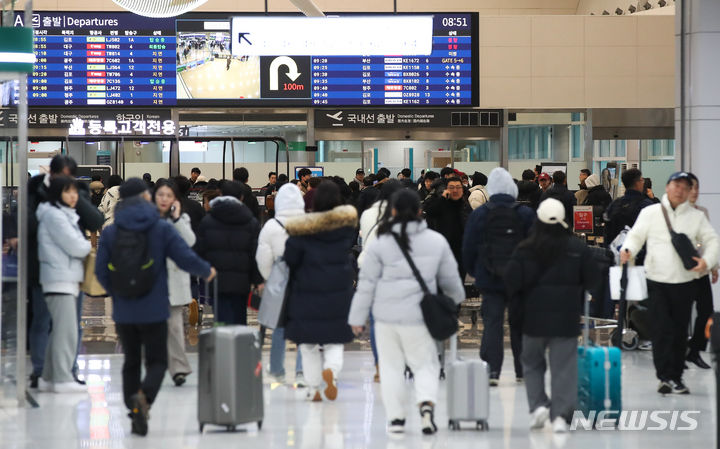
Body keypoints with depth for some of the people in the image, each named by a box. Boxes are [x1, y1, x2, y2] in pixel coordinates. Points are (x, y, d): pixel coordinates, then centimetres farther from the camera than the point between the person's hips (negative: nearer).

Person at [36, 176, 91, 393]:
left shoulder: (64, 215, 21)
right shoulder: (54, 215, -11)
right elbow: (75, 247, -15)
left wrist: (83, 245, -2)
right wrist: (91, 245, 3)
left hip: (66, 280, 10)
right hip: (60, 280, -10)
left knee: (60, 332, 12)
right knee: (66, 332, -11)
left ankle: (49, 378, 16)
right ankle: (62, 379, -10)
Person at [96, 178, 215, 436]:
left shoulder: (110, 233, 0)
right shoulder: (162, 229, -5)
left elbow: (101, 272, -1)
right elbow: (186, 259, -8)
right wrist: (207, 271, 12)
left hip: (123, 311, 2)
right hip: (154, 311, -2)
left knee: (131, 361, 15)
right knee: (157, 361, 6)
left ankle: (135, 414, 12)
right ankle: (143, 396, -23)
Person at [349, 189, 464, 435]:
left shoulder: (380, 244, -5)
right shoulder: (436, 241, 1)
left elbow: (367, 283, -1)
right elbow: (450, 278, 13)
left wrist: (357, 317, 7)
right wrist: (456, 297, 34)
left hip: (387, 315, -1)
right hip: (419, 316, 1)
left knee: (391, 366, 13)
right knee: (424, 364, 10)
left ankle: (396, 417, 14)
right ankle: (427, 403, -16)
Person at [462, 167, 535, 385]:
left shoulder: (479, 214, -2)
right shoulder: (526, 214, -4)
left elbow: (469, 248, 1)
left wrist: (474, 272, 15)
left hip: (490, 280, 0)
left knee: (492, 323, 1)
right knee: (520, 324, 11)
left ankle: (491, 370, -9)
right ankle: (523, 370, 18)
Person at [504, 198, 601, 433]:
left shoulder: (525, 250, -7)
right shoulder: (578, 248, -5)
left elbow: (512, 282, -9)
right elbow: (592, 280, 1)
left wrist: (518, 309, 3)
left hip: (534, 317, 0)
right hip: (567, 318, 0)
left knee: (532, 363, 17)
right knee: (563, 366, 3)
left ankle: (538, 404, 1)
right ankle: (560, 415, -4)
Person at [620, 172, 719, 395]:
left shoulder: (697, 216, 8)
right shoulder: (650, 213, 5)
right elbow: (636, 236, 4)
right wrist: (627, 250, -17)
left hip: (685, 282, 2)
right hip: (657, 281, -2)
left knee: (680, 332, 6)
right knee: (662, 330, -9)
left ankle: (675, 378, 13)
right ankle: (666, 377, -10)